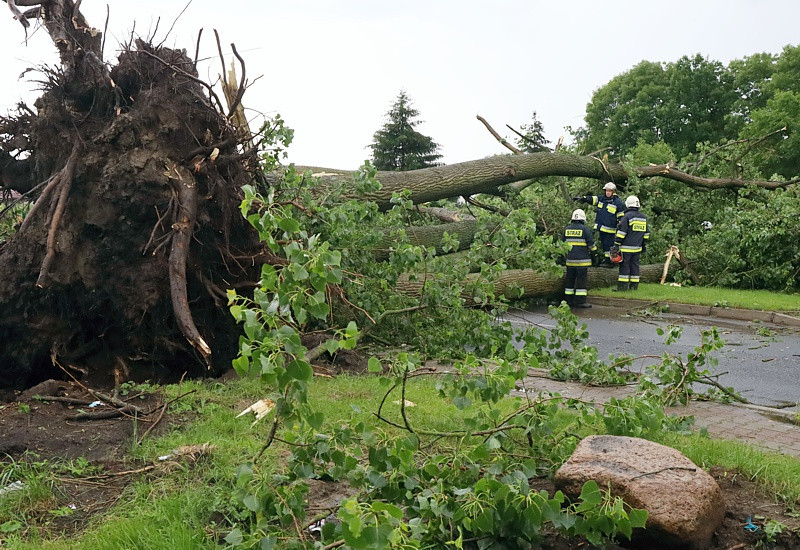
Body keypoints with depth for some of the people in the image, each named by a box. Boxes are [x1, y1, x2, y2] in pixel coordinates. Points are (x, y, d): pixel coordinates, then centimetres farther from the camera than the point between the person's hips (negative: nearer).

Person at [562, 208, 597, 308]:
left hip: (570, 260, 5)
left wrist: (563, 254, 28)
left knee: (569, 280, 10)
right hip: (582, 260, -5)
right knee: (582, 280, -2)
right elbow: (591, 244, -5)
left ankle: (569, 300, 14)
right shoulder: (585, 229, -6)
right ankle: (580, 301, -3)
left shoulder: (567, 229, 9)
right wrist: (595, 252, 12)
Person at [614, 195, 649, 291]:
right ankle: (634, 286, 12)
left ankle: (622, 286, -3)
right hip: (637, 247, 6)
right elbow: (646, 233, 19)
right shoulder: (643, 217, 12)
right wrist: (644, 245, 27)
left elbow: (621, 232, -13)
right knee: (635, 265, 11)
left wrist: (616, 244, -9)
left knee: (624, 266, -3)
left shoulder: (627, 216, -11)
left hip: (626, 247, -6)